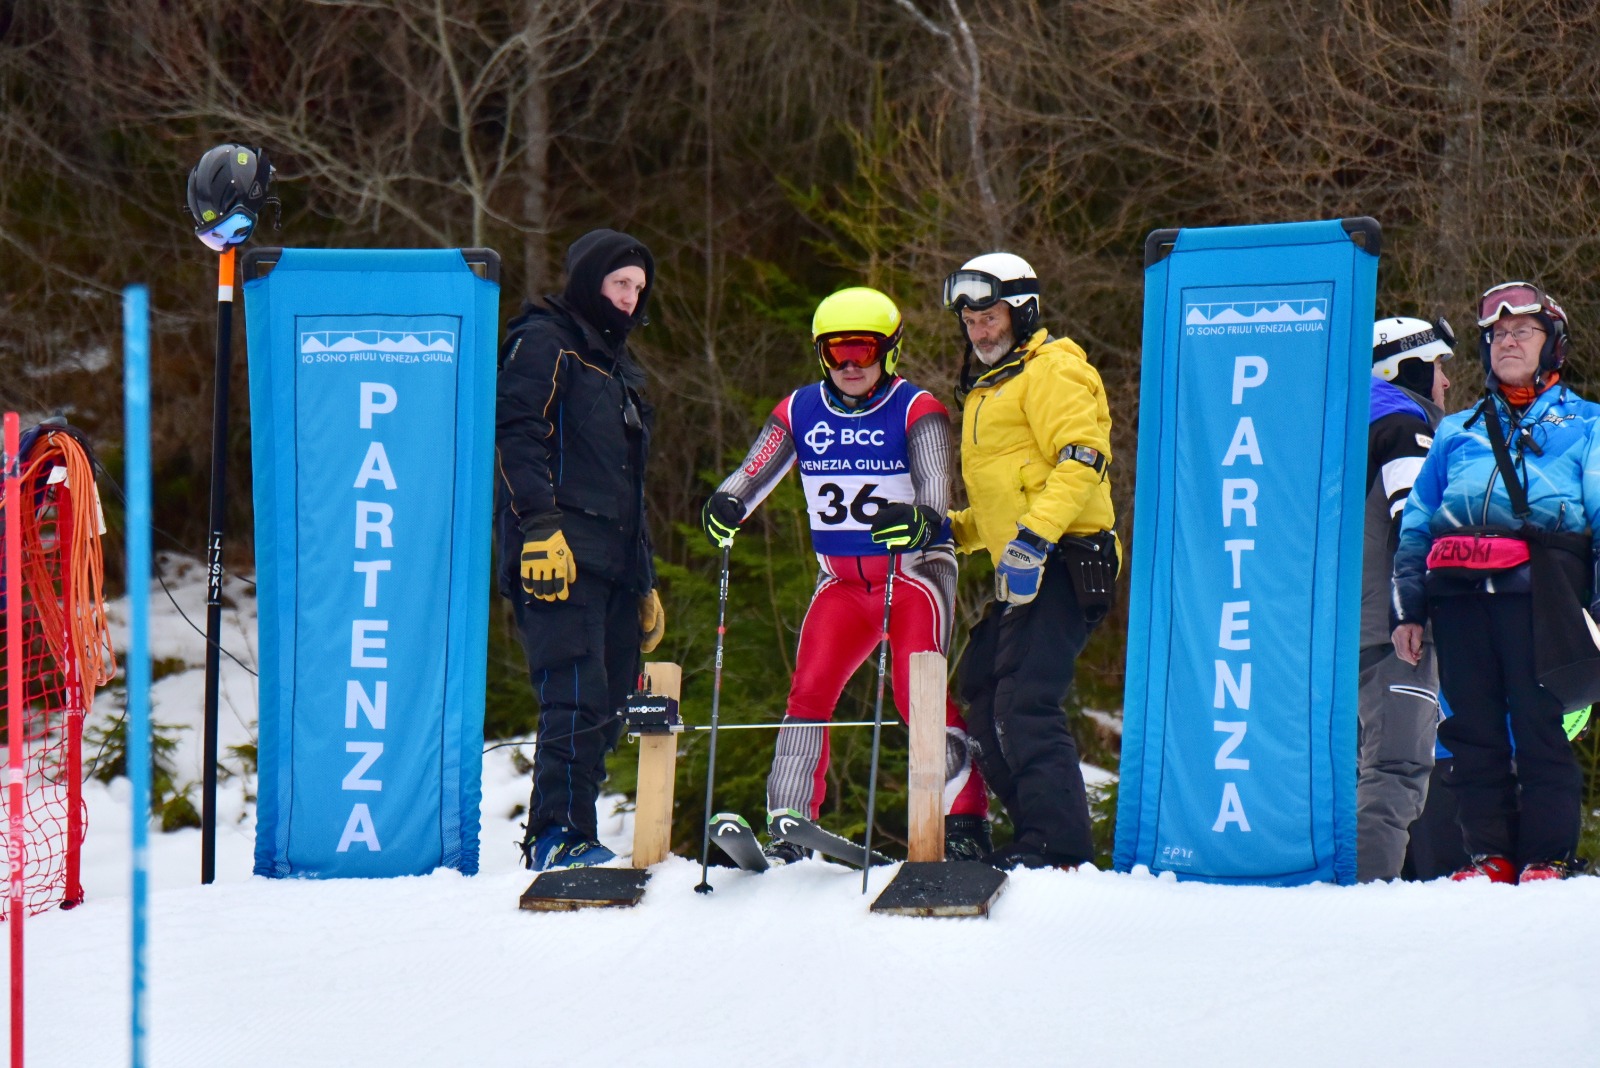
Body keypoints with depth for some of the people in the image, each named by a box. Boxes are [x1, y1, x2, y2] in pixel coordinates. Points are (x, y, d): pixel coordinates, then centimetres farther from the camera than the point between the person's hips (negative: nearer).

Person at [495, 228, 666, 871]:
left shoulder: (617, 364, 28)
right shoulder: (543, 342, 1)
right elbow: (517, 435, -12)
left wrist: (645, 580, 28)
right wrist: (540, 526, -23)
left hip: (612, 561, 9)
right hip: (559, 552, -9)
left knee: (607, 703, 3)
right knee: (576, 695, -18)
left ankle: (560, 837, 4)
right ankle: (560, 836, -21)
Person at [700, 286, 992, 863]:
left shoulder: (916, 410, -9)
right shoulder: (801, 411, 4)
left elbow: (935, 486, -21)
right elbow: (754, 473, -3)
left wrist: (919, 520, -45)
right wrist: (726, 505, -27)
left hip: (914, 572, -4)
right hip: (842, 579, 4)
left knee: (917, 693, -18)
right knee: (809, 690, -8)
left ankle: (966, 823, -14)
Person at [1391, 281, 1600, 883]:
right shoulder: (1457, 432, 28)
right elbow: (1415, 525, 25)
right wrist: (1407, 609, 13)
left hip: (1538, 585, -4)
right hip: (1458, 588, 4)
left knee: (1539, 724, -10)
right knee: (1472, 728, 0)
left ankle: (1547, 857, -7)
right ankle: (1488, 855, 4)